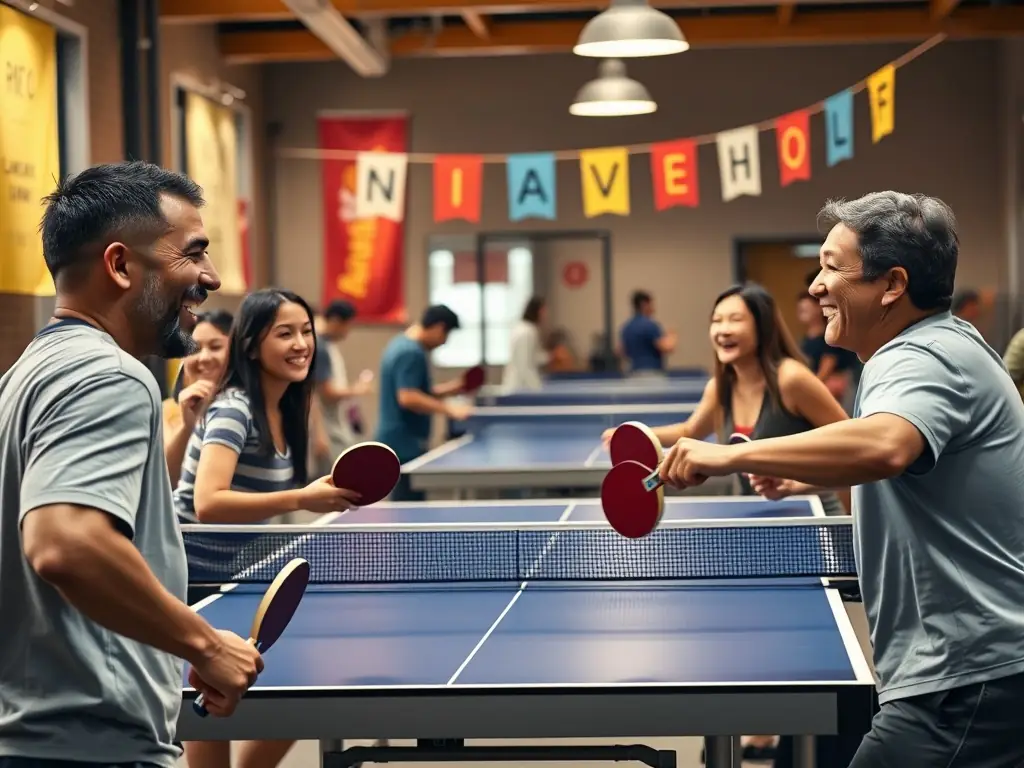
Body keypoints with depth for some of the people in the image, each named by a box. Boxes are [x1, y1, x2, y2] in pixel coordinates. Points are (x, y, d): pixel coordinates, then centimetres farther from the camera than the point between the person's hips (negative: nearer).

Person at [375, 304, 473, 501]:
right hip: (406, 446, -10)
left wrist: (448, 389, 15)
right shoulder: (411, 353, -17)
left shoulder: (400, 345, 16)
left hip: (396, 440, 10)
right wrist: (448, 409, -24)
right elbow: (408, 398, -26)